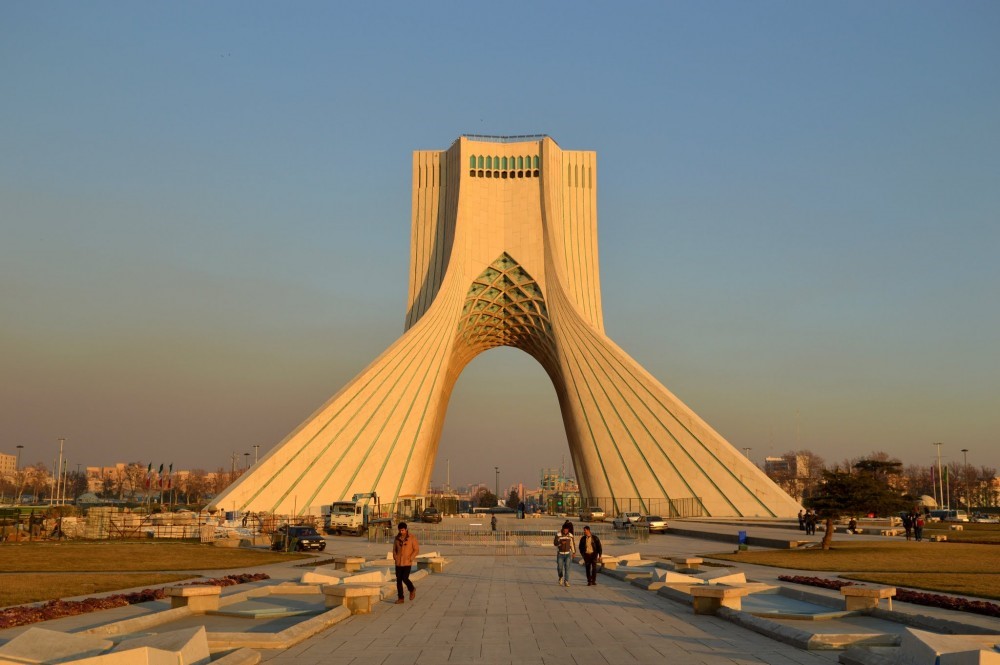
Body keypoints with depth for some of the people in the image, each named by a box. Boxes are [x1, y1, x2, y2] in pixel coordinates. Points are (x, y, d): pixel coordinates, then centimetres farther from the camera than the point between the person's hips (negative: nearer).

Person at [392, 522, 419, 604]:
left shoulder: (412, 537, -6)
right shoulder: (397, 538, 6)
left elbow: (416, 550, -5)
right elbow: (394, 549, 17)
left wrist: (410, 558, -12)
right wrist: (395, 557, 2)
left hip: (407, 563, -4)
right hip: (398, 563, 4)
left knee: (405, 578, -11)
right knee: (398, 580, 3)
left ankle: (412, 589, 19)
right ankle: (400, 598, 12)